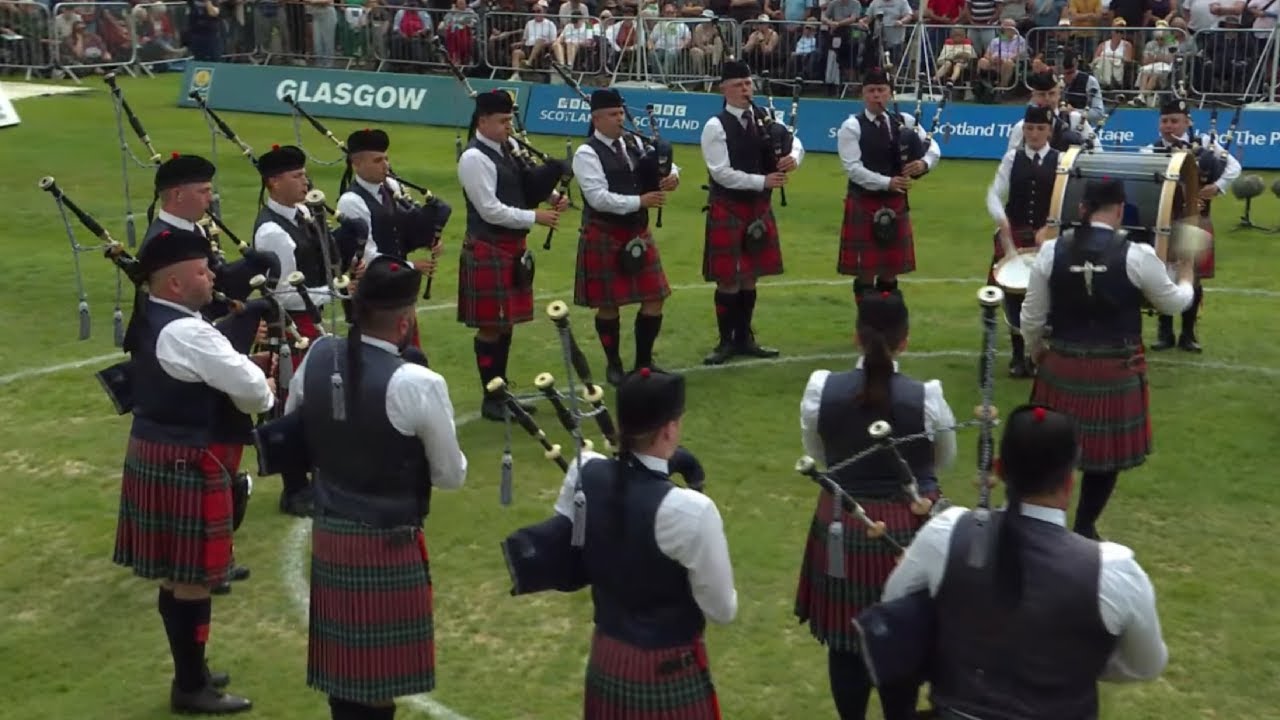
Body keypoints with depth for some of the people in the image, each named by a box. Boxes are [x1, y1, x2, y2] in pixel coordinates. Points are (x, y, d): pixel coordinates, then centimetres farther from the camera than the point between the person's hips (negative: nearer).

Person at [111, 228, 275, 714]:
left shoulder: (149, 317, 8)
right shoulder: (187, 333, -23)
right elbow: (254, 390, -23)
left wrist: (244, 368, 0)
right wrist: (264, 394, 0)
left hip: (154, 452, 10)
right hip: (187, 464, -10)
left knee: (176, 574, 19)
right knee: (192, 577, 1)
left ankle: (190, 672, 32)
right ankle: (191, 688, 13)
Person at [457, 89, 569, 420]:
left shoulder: (510, 146, 9)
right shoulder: (474, 158, -16)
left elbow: (528, 187, 20)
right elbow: (491, 210, -20)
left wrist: (553, 197, 0)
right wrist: (536, 217, -17)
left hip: (514, 246, 8)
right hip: (488, 249, -8)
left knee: (507, 323, 14)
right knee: (490, 326, -1)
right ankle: (490, 400, 9)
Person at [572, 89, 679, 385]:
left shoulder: (633, 143, 8)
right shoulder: (587, 154, -12)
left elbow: (665, 164, 12)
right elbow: (599, 198, -22)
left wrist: (671, 175, -12)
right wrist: (640, 201, -26)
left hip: (638, 233, 6)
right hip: (604, 237, -6)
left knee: (654, 299, 5)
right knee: (608, 305, 5)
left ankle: (643, 362, 20)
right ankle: (614, 365, 23)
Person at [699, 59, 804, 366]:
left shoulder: (766, 118, 5)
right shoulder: (716, 126, -12)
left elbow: (795, 143, 6)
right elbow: (722, 173, -18)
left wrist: (792, 158, -18)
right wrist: (763, 181, -22)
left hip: (759, 207, 5)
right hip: (728, 210, -5)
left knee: (750, 277, 13)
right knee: (728, 280, -1)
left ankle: (744, 338, 25)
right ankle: (726, 342, 12)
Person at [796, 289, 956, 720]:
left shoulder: (821, 389, -13)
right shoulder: (926, 396, -16)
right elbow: (944, 460, 3)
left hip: (841, 527, 1)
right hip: (909, 530, -1)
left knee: (845, 637, 15)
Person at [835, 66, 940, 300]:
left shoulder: (905, 122, 6)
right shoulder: (852, 127, -7)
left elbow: (933, 148, 6)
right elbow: (853, 168, -15)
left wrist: (924, 163, -17)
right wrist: (886, 182, -25)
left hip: (896, 203, 4)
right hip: (863, 203, -4)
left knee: (891, 268, 11)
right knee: (864, 270, -1)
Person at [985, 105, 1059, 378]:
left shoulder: (1061, 161, 0)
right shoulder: (1011, 158, 3)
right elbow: (995, 193, -2)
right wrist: (1001, 219, -20)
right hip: (1014, 236, 1)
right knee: (1013, 296, 5)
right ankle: (1018, 355, 18)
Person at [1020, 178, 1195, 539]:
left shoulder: (1051, 251, -7)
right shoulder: (1137, 255, -12)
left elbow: (1031, 318, 0)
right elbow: (1173, 303, 5)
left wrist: (1037, 354, 19)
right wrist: (1186, 279, 27)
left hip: (1062, 367, 2)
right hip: (1117, 372, -2)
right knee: (1107, 451, 14)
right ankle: (1084, 529, 24)